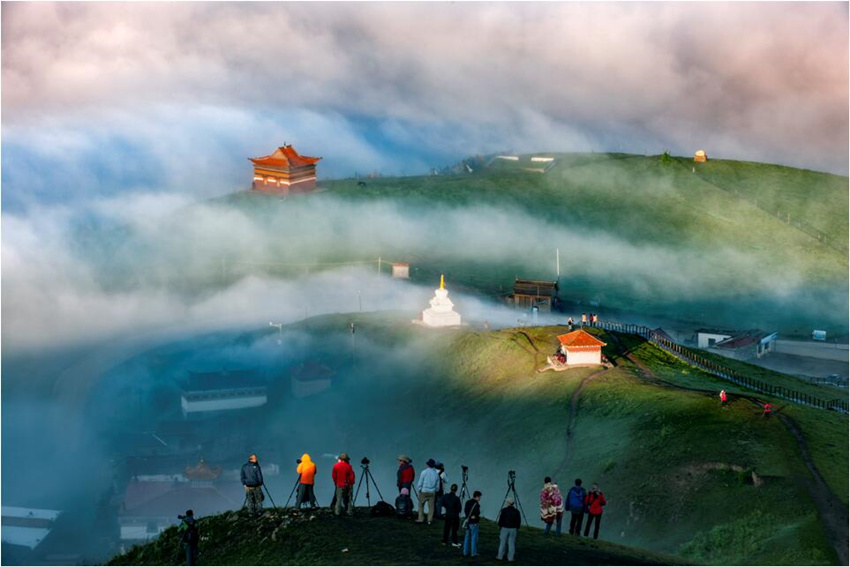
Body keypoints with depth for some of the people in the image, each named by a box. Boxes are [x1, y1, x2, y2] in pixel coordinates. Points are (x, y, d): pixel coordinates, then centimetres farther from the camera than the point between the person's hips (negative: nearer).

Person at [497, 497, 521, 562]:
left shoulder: (504, 510, -11)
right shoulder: (516, 511, -2)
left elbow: (501, 520, -7)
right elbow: (519, 521, 1)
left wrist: (500, 526, 9)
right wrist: (517, 528, 13)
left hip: (504, 528, -2)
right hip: (513, 529, 2)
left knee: (502, 542, 10)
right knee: (511, 544, 5)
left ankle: (500, 556, 17)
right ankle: (510, 558, 6)